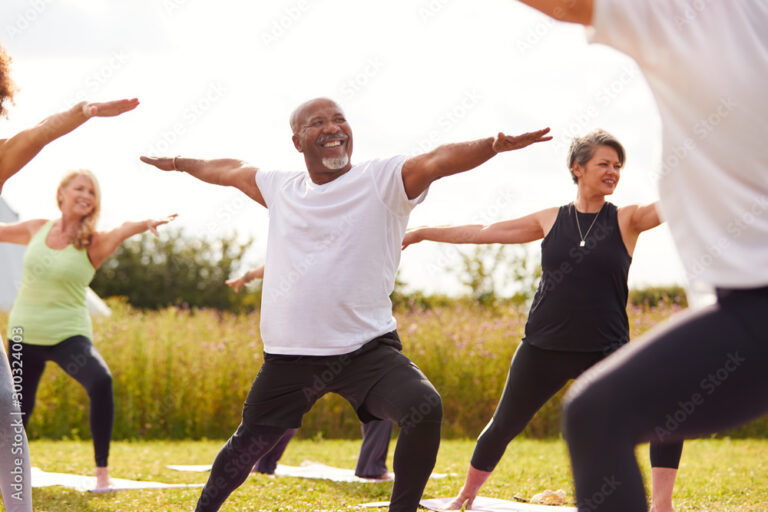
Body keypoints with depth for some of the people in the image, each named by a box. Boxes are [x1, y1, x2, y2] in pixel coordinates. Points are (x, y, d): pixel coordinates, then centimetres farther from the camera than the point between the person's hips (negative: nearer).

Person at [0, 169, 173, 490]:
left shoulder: (93, 243, -9)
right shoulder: (37, 230, 1)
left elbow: (121, 232, -30)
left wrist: (147, 224, -52)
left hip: (67, 334, -3)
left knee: (101, 381, -30)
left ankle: (102, 471, -21)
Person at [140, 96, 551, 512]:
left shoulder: (382, 180, -5)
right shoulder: (281, 189, 9)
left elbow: (438, 161, -23)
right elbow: (230, 171, 28)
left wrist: (493, 146, -41)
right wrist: (180, 164, 43)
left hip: (367, 349, -3)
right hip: (291, 355, 4)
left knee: (425, 409, -28)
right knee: (249, 444, 14)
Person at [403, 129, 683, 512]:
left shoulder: (626, 220, 0)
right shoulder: (551, 221, 5)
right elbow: (483, 233, 13)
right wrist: (421, 233, 16)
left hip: (606, 351, -1)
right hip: (544, 348, 1)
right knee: (504, 425, 11)